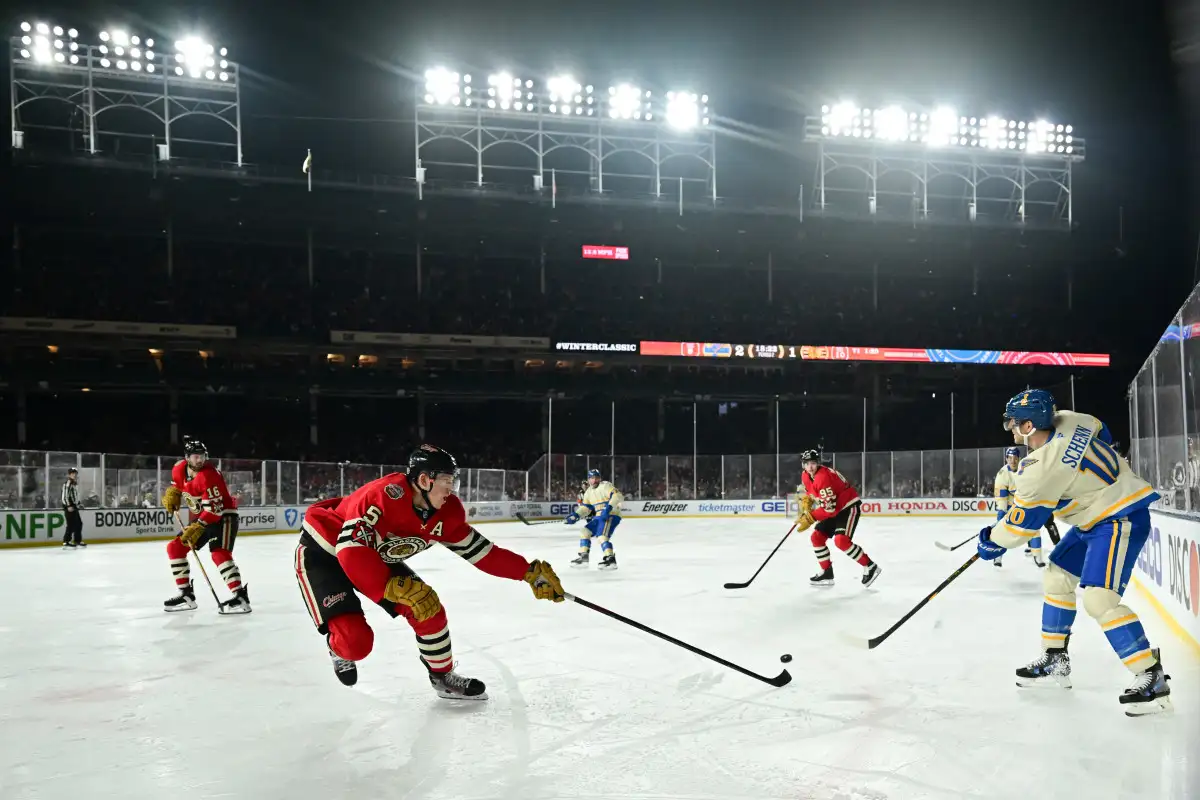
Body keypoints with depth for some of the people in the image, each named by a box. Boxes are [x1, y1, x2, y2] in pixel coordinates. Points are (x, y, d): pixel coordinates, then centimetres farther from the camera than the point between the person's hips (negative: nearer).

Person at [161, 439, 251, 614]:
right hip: (201, 517, 9)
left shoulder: (209, 475, -27)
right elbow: (177, 483, 23)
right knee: (175, 547, 7)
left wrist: (198, 527, -34)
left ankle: (241, 597, -27)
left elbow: (215, 509, -30)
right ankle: (186, 595, 15)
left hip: (223, 516, -9)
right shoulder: (180, 468, -3)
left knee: (219, 553, -26)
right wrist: (172, 494, 3)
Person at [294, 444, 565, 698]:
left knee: (428, 609, -1)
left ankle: (443, 677, 22)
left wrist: (531, 572, -12)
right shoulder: (385, 495, -37)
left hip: (374, 556, 7)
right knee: (355, 640, -21)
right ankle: (341, 650, 17)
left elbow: (482, 552, -5)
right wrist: (401, 589, -42)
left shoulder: (447, 512, -12)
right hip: (322, 552, -7)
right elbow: (351, 550, -41)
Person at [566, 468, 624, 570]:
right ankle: (583, 558, 14)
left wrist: (608, 508, -36)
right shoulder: (589, 491, 14)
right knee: (585, 532, 9)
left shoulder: (605, 485, -12)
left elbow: (618, 496, -26)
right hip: (599, 516, 9)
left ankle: (610, 559, -25)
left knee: (601, 536, -24)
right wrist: (576, 515, 0)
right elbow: (586, 507, 16)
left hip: (611, 515, -9)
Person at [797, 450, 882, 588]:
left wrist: (809, 518, -29)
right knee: (817, 536, 5)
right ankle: (827, 573, 15)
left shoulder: (823, 477, -30)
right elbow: (809, 491, 23)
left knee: (841, 540, -25)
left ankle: (870, 567, -14)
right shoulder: (805, 476, -1)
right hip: (834, 509, 10)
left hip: (849, 507, -10)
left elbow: (829, 508, -31)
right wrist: (806, 501, 1)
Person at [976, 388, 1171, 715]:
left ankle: (1152, 677, -12)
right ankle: (1055, 661, 23)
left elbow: (1020, 523, -15)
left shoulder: (1041, 469, -27)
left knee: (1099, 598, -21)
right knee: (1057, 578, 13)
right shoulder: (1069, 421, -5)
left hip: (1121, 519, -11)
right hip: (1096, 518, 11)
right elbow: (1102, 434, 17)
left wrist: (990, 542, 2)